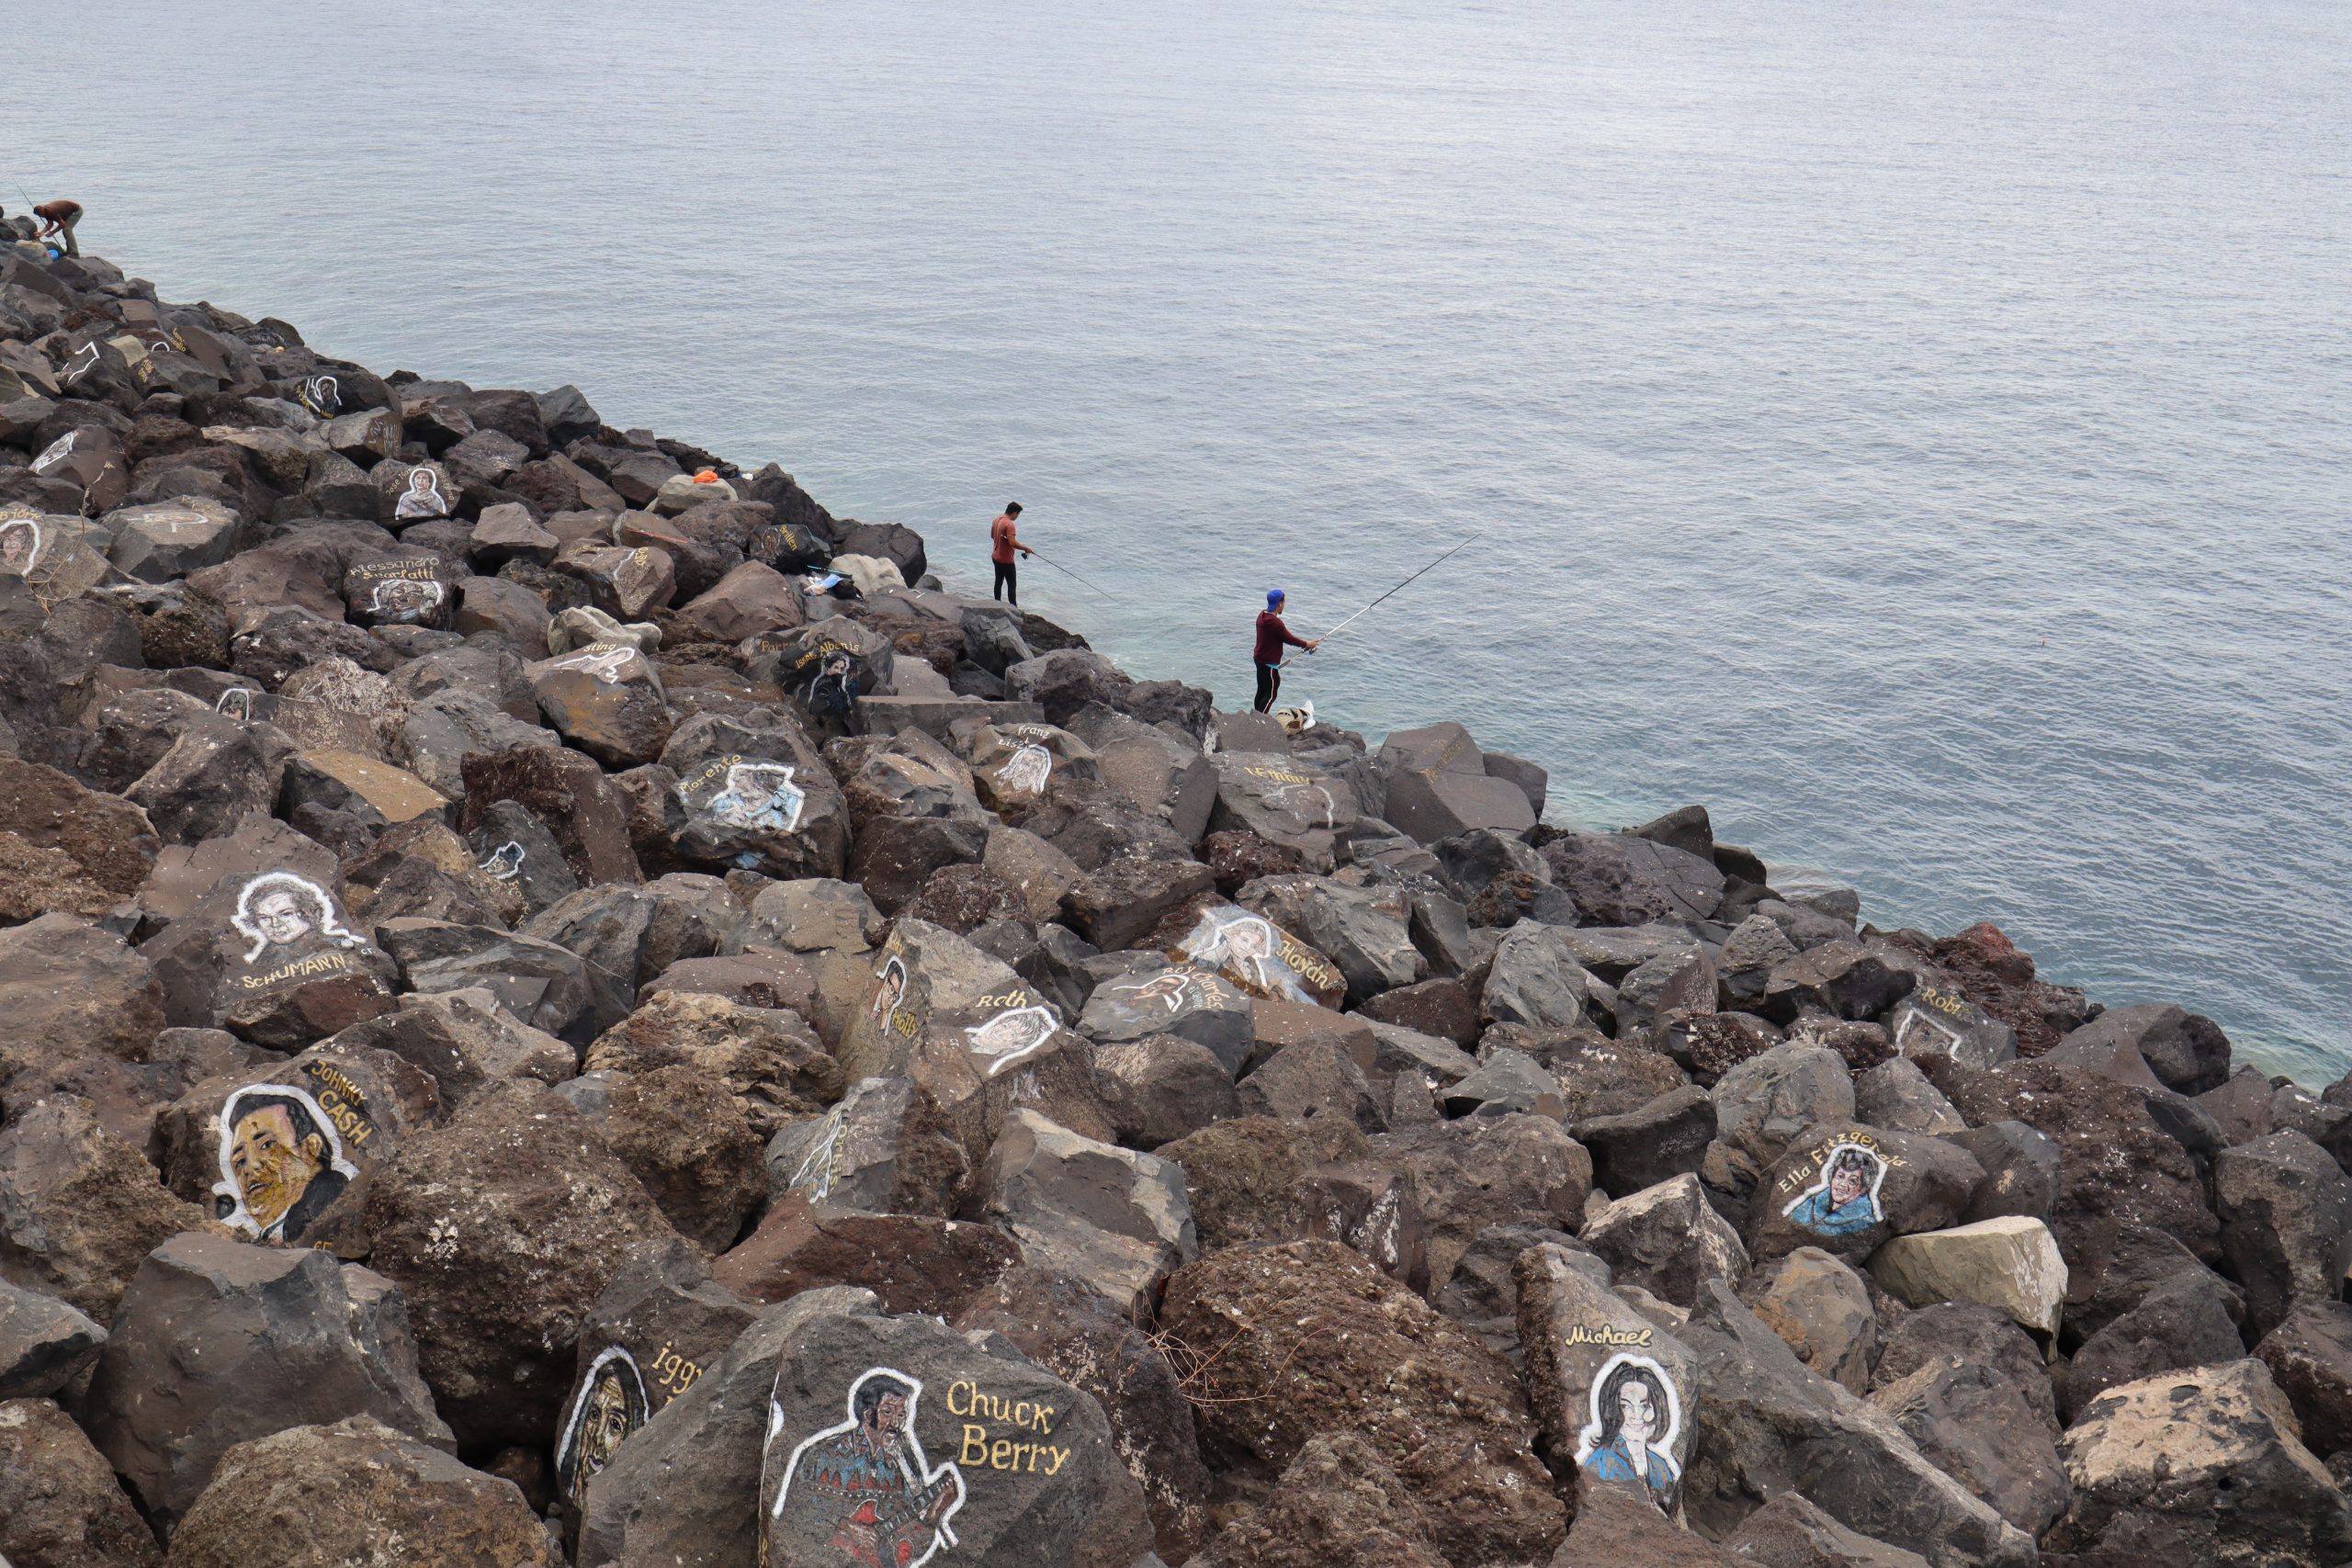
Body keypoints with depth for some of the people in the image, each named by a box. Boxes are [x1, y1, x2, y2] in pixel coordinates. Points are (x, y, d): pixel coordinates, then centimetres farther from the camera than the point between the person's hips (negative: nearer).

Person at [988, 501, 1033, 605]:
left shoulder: (997, 519, 3)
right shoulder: (1009, 524, -24)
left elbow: (992, 535, 17)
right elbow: (1012, 543, -30)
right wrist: (1025, 548, -18)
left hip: (996, 557, 9)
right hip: (1006, 560, -9)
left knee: (998, 582, 18)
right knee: (1012, 585, -1)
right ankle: (1014, 609, 1)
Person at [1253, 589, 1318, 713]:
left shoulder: (1262, 615, 2)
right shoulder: (1275, 623, -27)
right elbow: (1289, 639, -17)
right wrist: (1307, 644, -2)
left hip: (1260, 659, 10)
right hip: (1269, 663, -10)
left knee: (1262, 690, 19)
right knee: (1271, 694, -1)